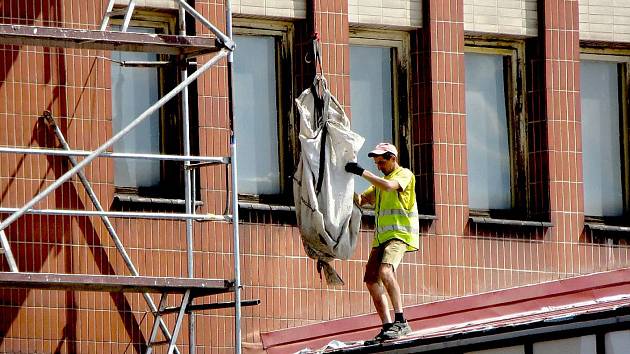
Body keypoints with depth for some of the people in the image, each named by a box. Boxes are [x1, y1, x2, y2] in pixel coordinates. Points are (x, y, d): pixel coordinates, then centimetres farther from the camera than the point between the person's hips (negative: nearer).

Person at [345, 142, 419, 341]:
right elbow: (361, 200, 19)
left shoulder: (404, 175, 1)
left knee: (385, 271, -29)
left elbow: (388, 186, -20)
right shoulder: (380, 182, 27)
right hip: (381, 237, 9)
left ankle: (401, 322, -31)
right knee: (372, 280, 0)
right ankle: (387, 326, 2)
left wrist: (362, 173, -19)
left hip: (400, 234, -9)